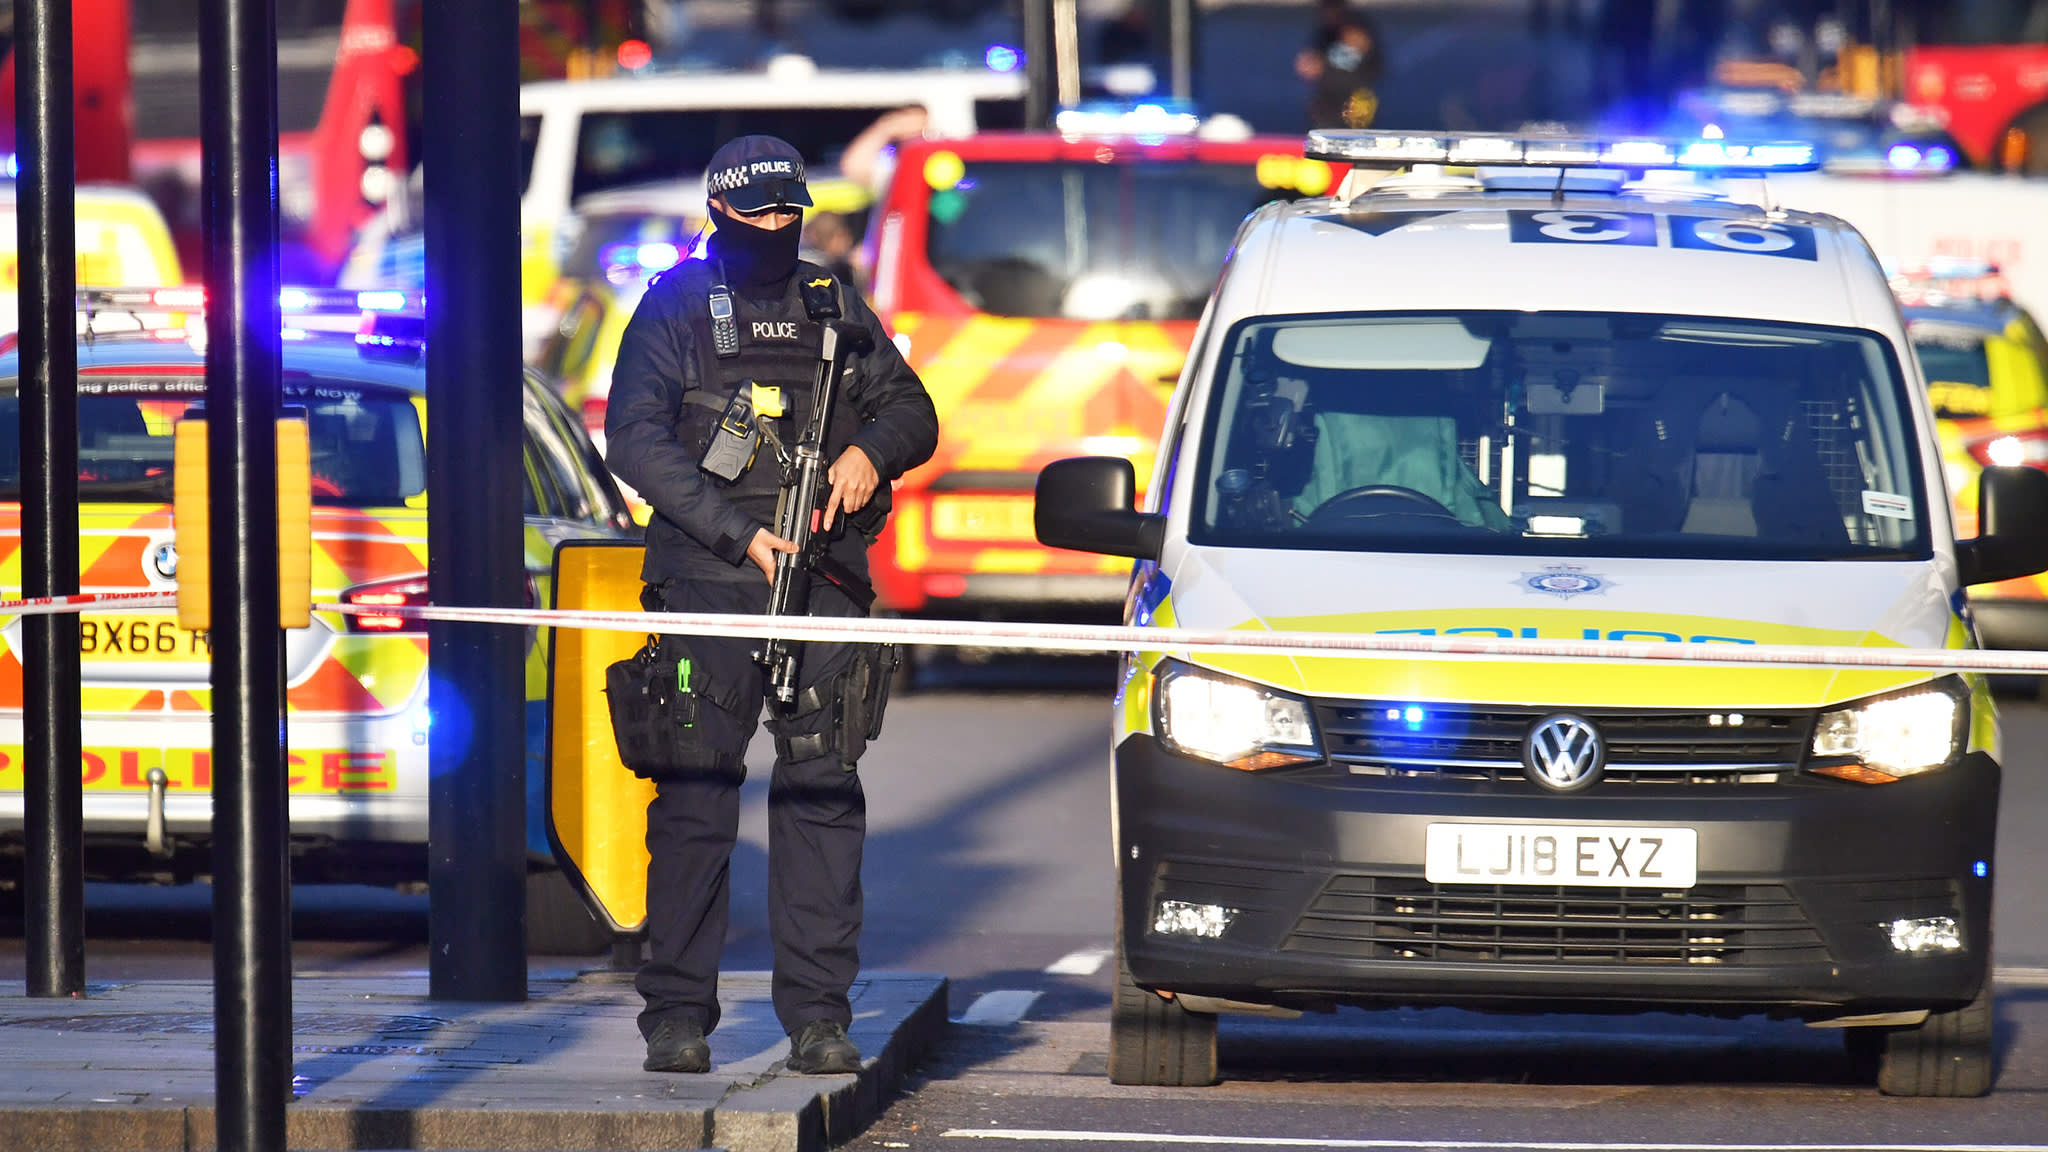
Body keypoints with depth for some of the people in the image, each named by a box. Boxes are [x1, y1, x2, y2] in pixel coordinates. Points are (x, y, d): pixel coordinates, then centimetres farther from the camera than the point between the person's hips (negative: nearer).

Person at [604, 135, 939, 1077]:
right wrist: (739, 534, -13)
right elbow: (634, 439, -5)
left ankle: (818, 1014, 2)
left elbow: (913, 412, 19)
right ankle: (678, 1015, 0)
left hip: (823, 577, 3)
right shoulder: (676, 307, 4)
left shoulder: (834, 306, 15)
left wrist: (870, 449, -6)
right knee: (696, 795, -4)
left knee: (823, 792, -1)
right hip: (706, 580, -3)